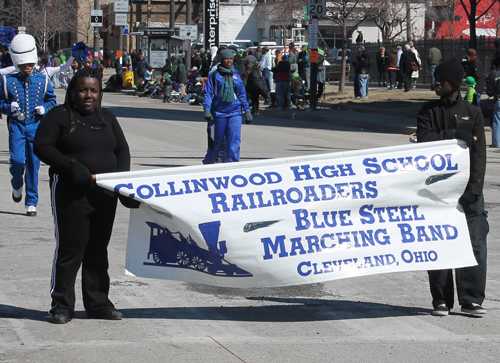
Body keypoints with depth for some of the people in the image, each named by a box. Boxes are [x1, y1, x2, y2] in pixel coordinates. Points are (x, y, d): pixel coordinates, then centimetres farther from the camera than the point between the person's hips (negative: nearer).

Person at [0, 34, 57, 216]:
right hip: (17, 126, -1)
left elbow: (52, 100, 12)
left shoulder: (42, 80, 5)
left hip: (37, 126, 1)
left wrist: (44, 108, -8)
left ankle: (31, 202, 10)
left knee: (33, 164, 0)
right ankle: (17, 185, 18)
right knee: (17, 160, -16)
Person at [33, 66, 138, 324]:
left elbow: (122, 150, 16)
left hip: (104, 194, 5)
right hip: (70, 193, -5)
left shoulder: (107, 118, 16)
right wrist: (72, 167, -20)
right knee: (70, 248, -4)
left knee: (98, 249, 9)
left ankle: (98, 304, 16)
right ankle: (62, 305, 4)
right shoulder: (59, 116, -1)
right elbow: (42, 147, -9)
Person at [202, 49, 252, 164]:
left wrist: (247, 111, 16)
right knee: (216, 141, 7)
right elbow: (208, 94, -1)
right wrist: (207, 110, -12)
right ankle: (208, 163, 26)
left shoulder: (236, 76, 13)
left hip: (235, 113, 2)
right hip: (218, 113, -2)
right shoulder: (214, 75, 3)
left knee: (234, 140, -13)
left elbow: (242, 95, 19)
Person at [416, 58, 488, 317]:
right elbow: (424, 140, -7)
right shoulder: (429, 111, 10)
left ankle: (471, 299, -1)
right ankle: (441, 300, 6)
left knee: (474, 242, -6)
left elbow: (479, 153, 2)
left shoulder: (472, 113, 8)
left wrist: (473, 188, -9)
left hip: (467, 189, 0)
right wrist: (456, 135, -12)